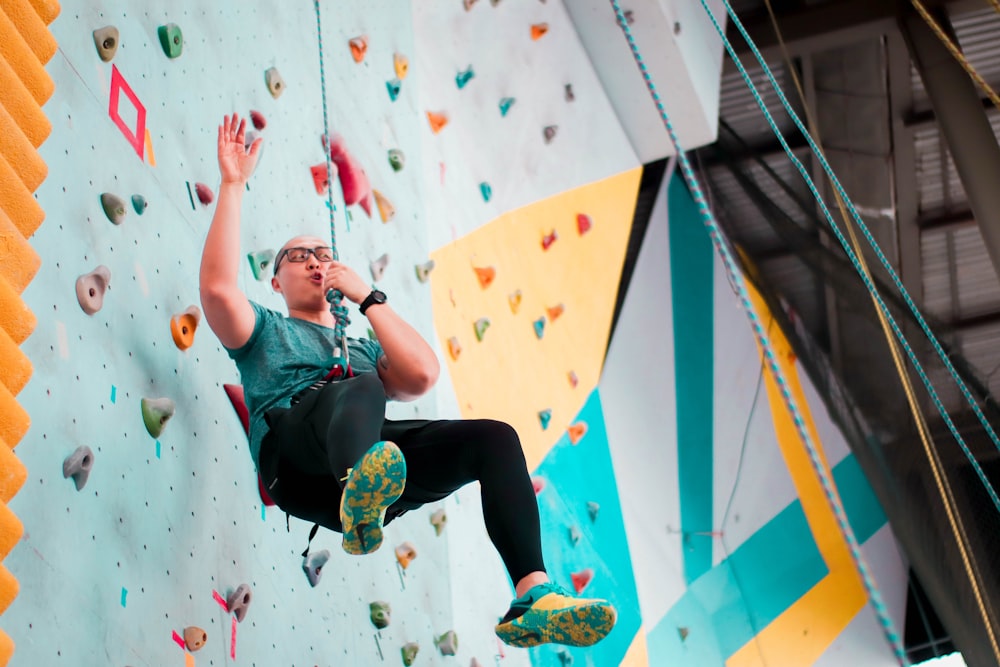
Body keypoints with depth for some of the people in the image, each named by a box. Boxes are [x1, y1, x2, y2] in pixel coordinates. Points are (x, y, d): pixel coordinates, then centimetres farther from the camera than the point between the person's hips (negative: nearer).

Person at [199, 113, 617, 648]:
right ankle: (362, 492, -77)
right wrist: (233, 185, 10)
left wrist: (366, 297, 19)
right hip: (299, 460, -4)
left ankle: (532, 598, -41)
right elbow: (218, 286, 9)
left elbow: (421, 375, 16)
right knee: (358, 390, -39)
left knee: (494, 437, -22)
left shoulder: (363, 347, 40)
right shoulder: (265, 331, 33)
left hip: (384, 448, 4)